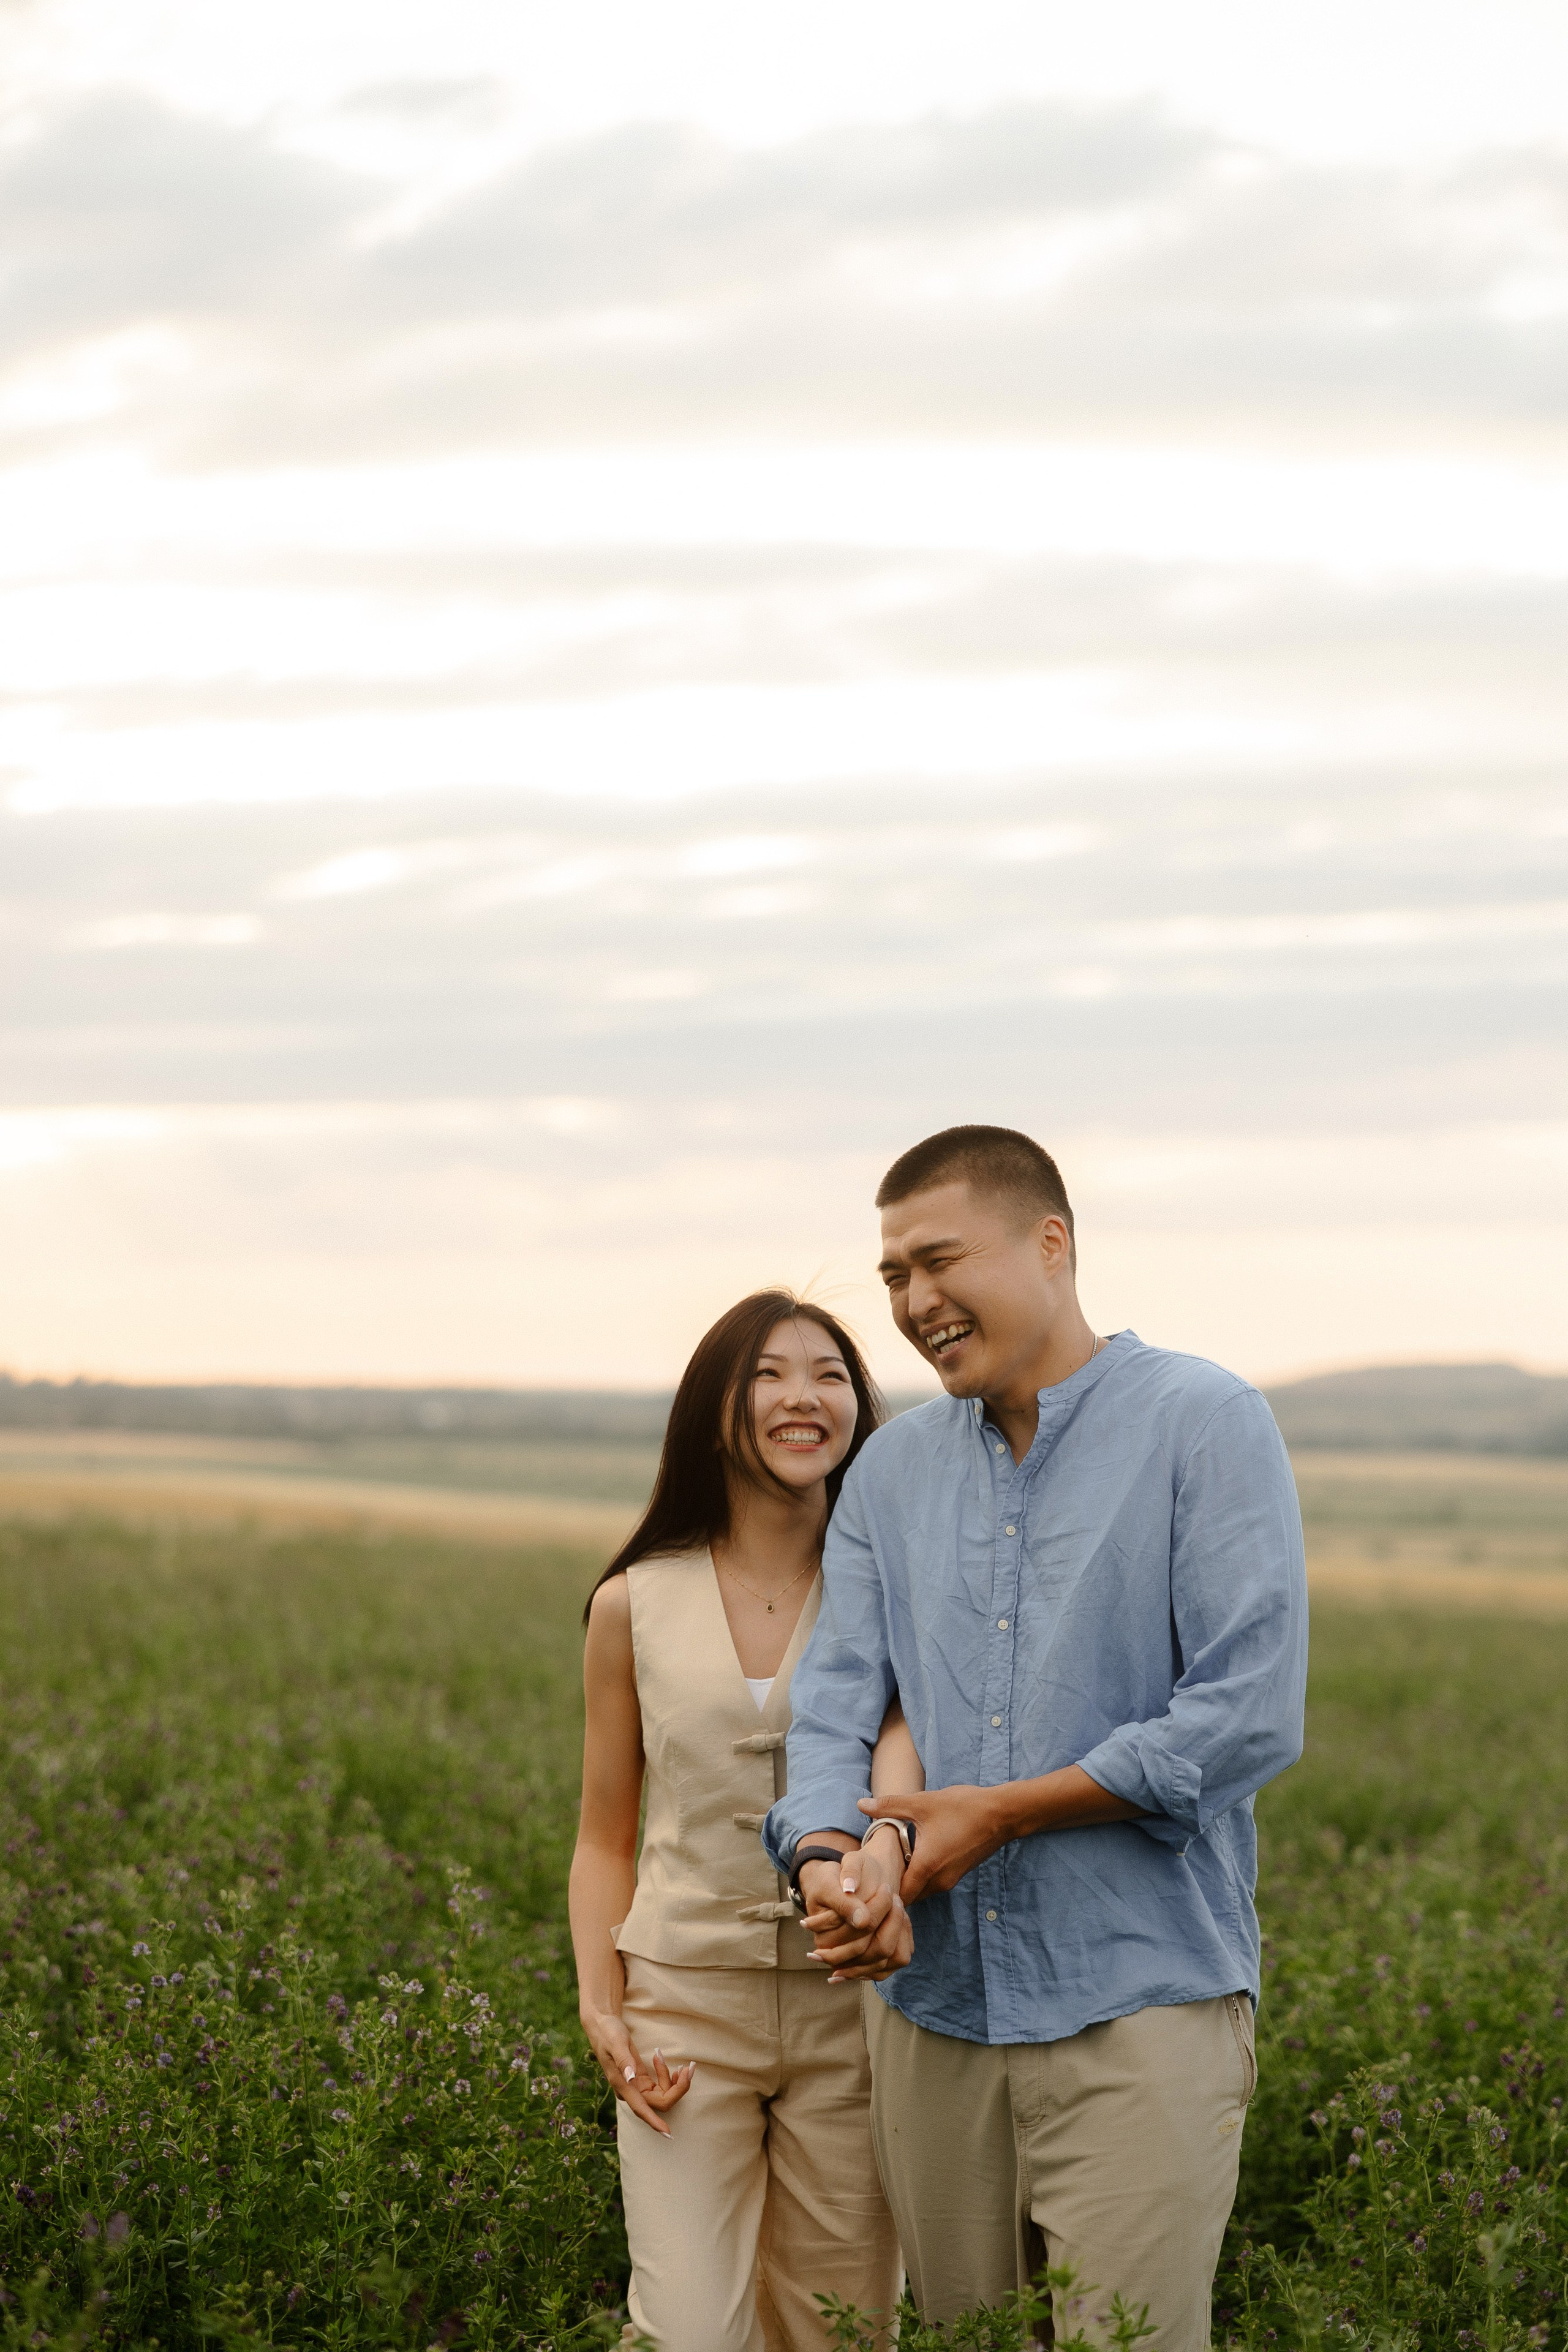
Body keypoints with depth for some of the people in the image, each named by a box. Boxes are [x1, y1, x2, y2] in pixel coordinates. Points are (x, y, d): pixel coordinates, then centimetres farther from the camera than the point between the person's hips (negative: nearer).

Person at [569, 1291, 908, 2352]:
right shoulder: (634, 1607, 5)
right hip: (686, 1998, 0)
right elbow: (606, 1837, 12)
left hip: (849, 1999, 0)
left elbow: (903, 1731, -21)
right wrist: (600, 2008, -2)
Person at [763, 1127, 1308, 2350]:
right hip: (935, 2007, 6)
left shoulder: (1207, 1426, -5)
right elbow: (837, 1702, 8)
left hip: (1138, 2013, -5)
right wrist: (833, 1858, -14)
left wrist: (1001, 1811, -12)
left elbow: (1251, 1714, -14)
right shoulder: (892, 1468, 14)